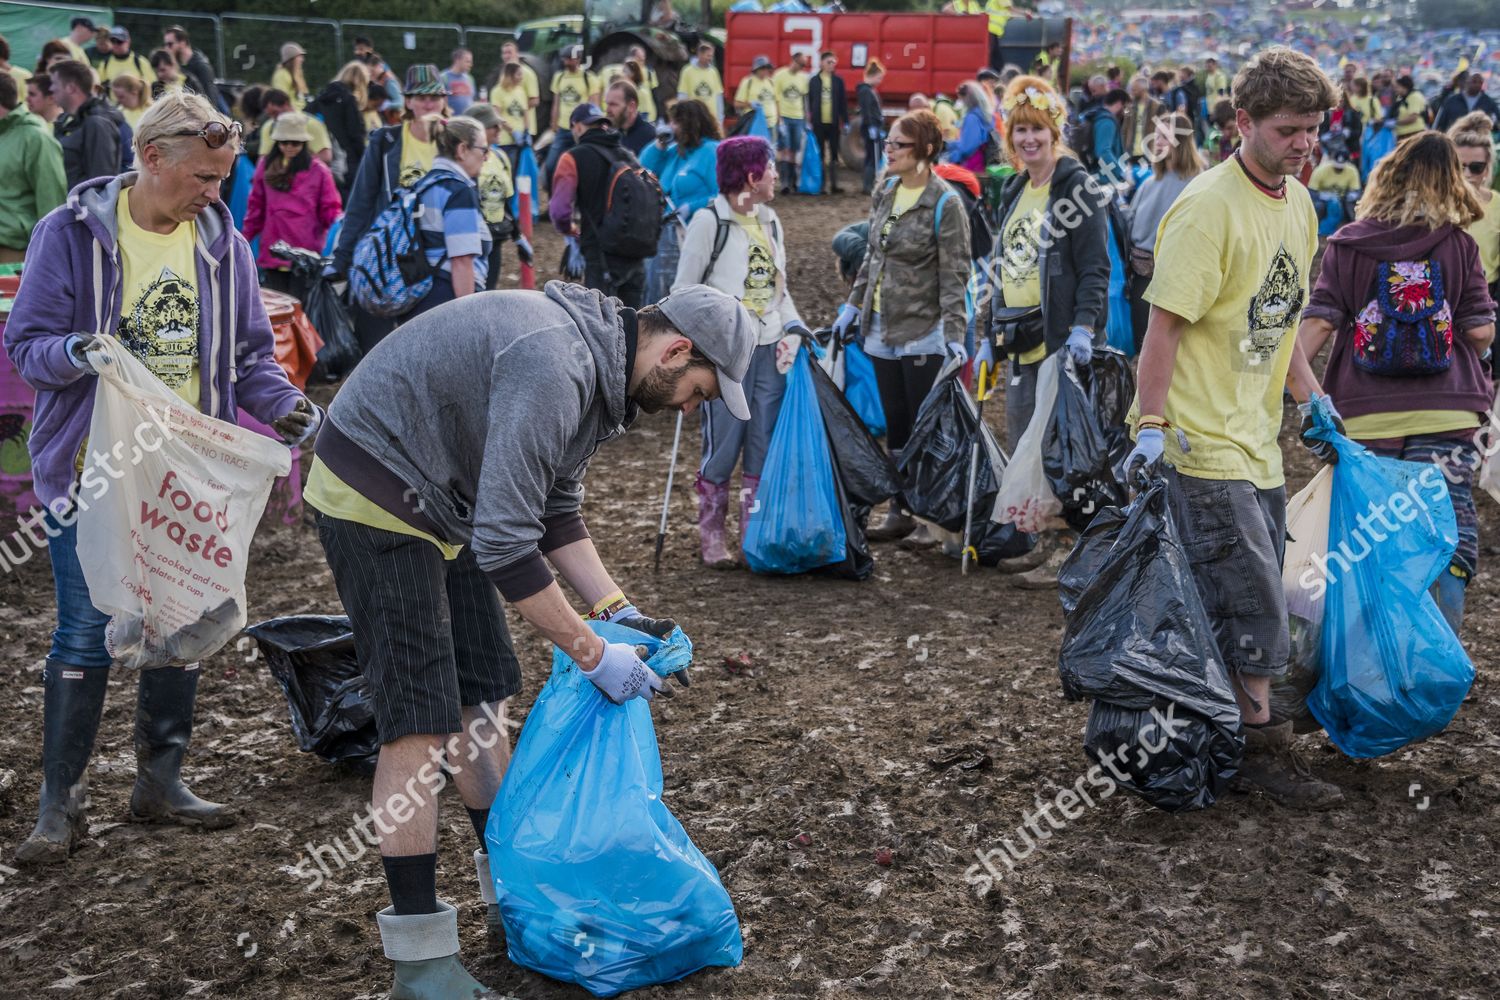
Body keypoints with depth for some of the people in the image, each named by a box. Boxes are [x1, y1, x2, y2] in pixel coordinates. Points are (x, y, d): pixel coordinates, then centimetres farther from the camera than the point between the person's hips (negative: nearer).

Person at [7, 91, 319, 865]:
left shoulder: (223, 243, 4)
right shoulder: (72, 233, -7)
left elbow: (250, 354, 10)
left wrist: (284, 404, -9)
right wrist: (75, 353, -27)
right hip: (94, 472, -4)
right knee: (86, 635, -3)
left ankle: (160, 781, 26)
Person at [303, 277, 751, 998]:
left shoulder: (597, 366, 4)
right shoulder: (553, 367, -29)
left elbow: (556, 510, 14)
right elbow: (505, 544, -30)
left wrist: (615, 610, 4)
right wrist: (593, 655, -22)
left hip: (440, 501, 10)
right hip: (374, 497, -10)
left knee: (480, 699, 14)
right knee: (421, 722, -10)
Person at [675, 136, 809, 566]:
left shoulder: (770, 221, 15)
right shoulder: (709, 221, -5)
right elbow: (684, 290, -6)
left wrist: (794, 328, 3)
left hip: (769, 349, 6)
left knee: (766, 446, 5)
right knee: (723, 446, -5)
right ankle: (712, 535, 9)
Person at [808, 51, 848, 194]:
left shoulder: (838, 81, 4)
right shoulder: (814, 81, 2)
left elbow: (843, 102, 5)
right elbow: (809, 102, 3)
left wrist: (845, 122, 1)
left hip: (833, 123, 1)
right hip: (818, 123, -1)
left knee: (834, 155, 5)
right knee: (819, 155, 4)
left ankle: (833, 184, 10)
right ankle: (821, 184, 10)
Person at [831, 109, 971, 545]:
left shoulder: (944, 203, -13)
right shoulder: (887, 191, 8)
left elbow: (954, 275, -15)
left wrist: (954, 334, -22)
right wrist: (854, 304, 17)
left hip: (923, 332, -7)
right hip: (881, 329, 7)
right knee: (896, 426, 12)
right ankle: (900, 511, 21)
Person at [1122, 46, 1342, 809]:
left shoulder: (1297, 202, 10)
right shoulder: (1208, 208, -17)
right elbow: (1166, 322, -19)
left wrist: (1311, 397, 20)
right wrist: (1152, 424, -23)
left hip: (1256, 436, 9)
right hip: (1203, 440, -9)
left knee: (1241, 604, 14)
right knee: (1254, 602, -4)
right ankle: (1262, 751, 7)